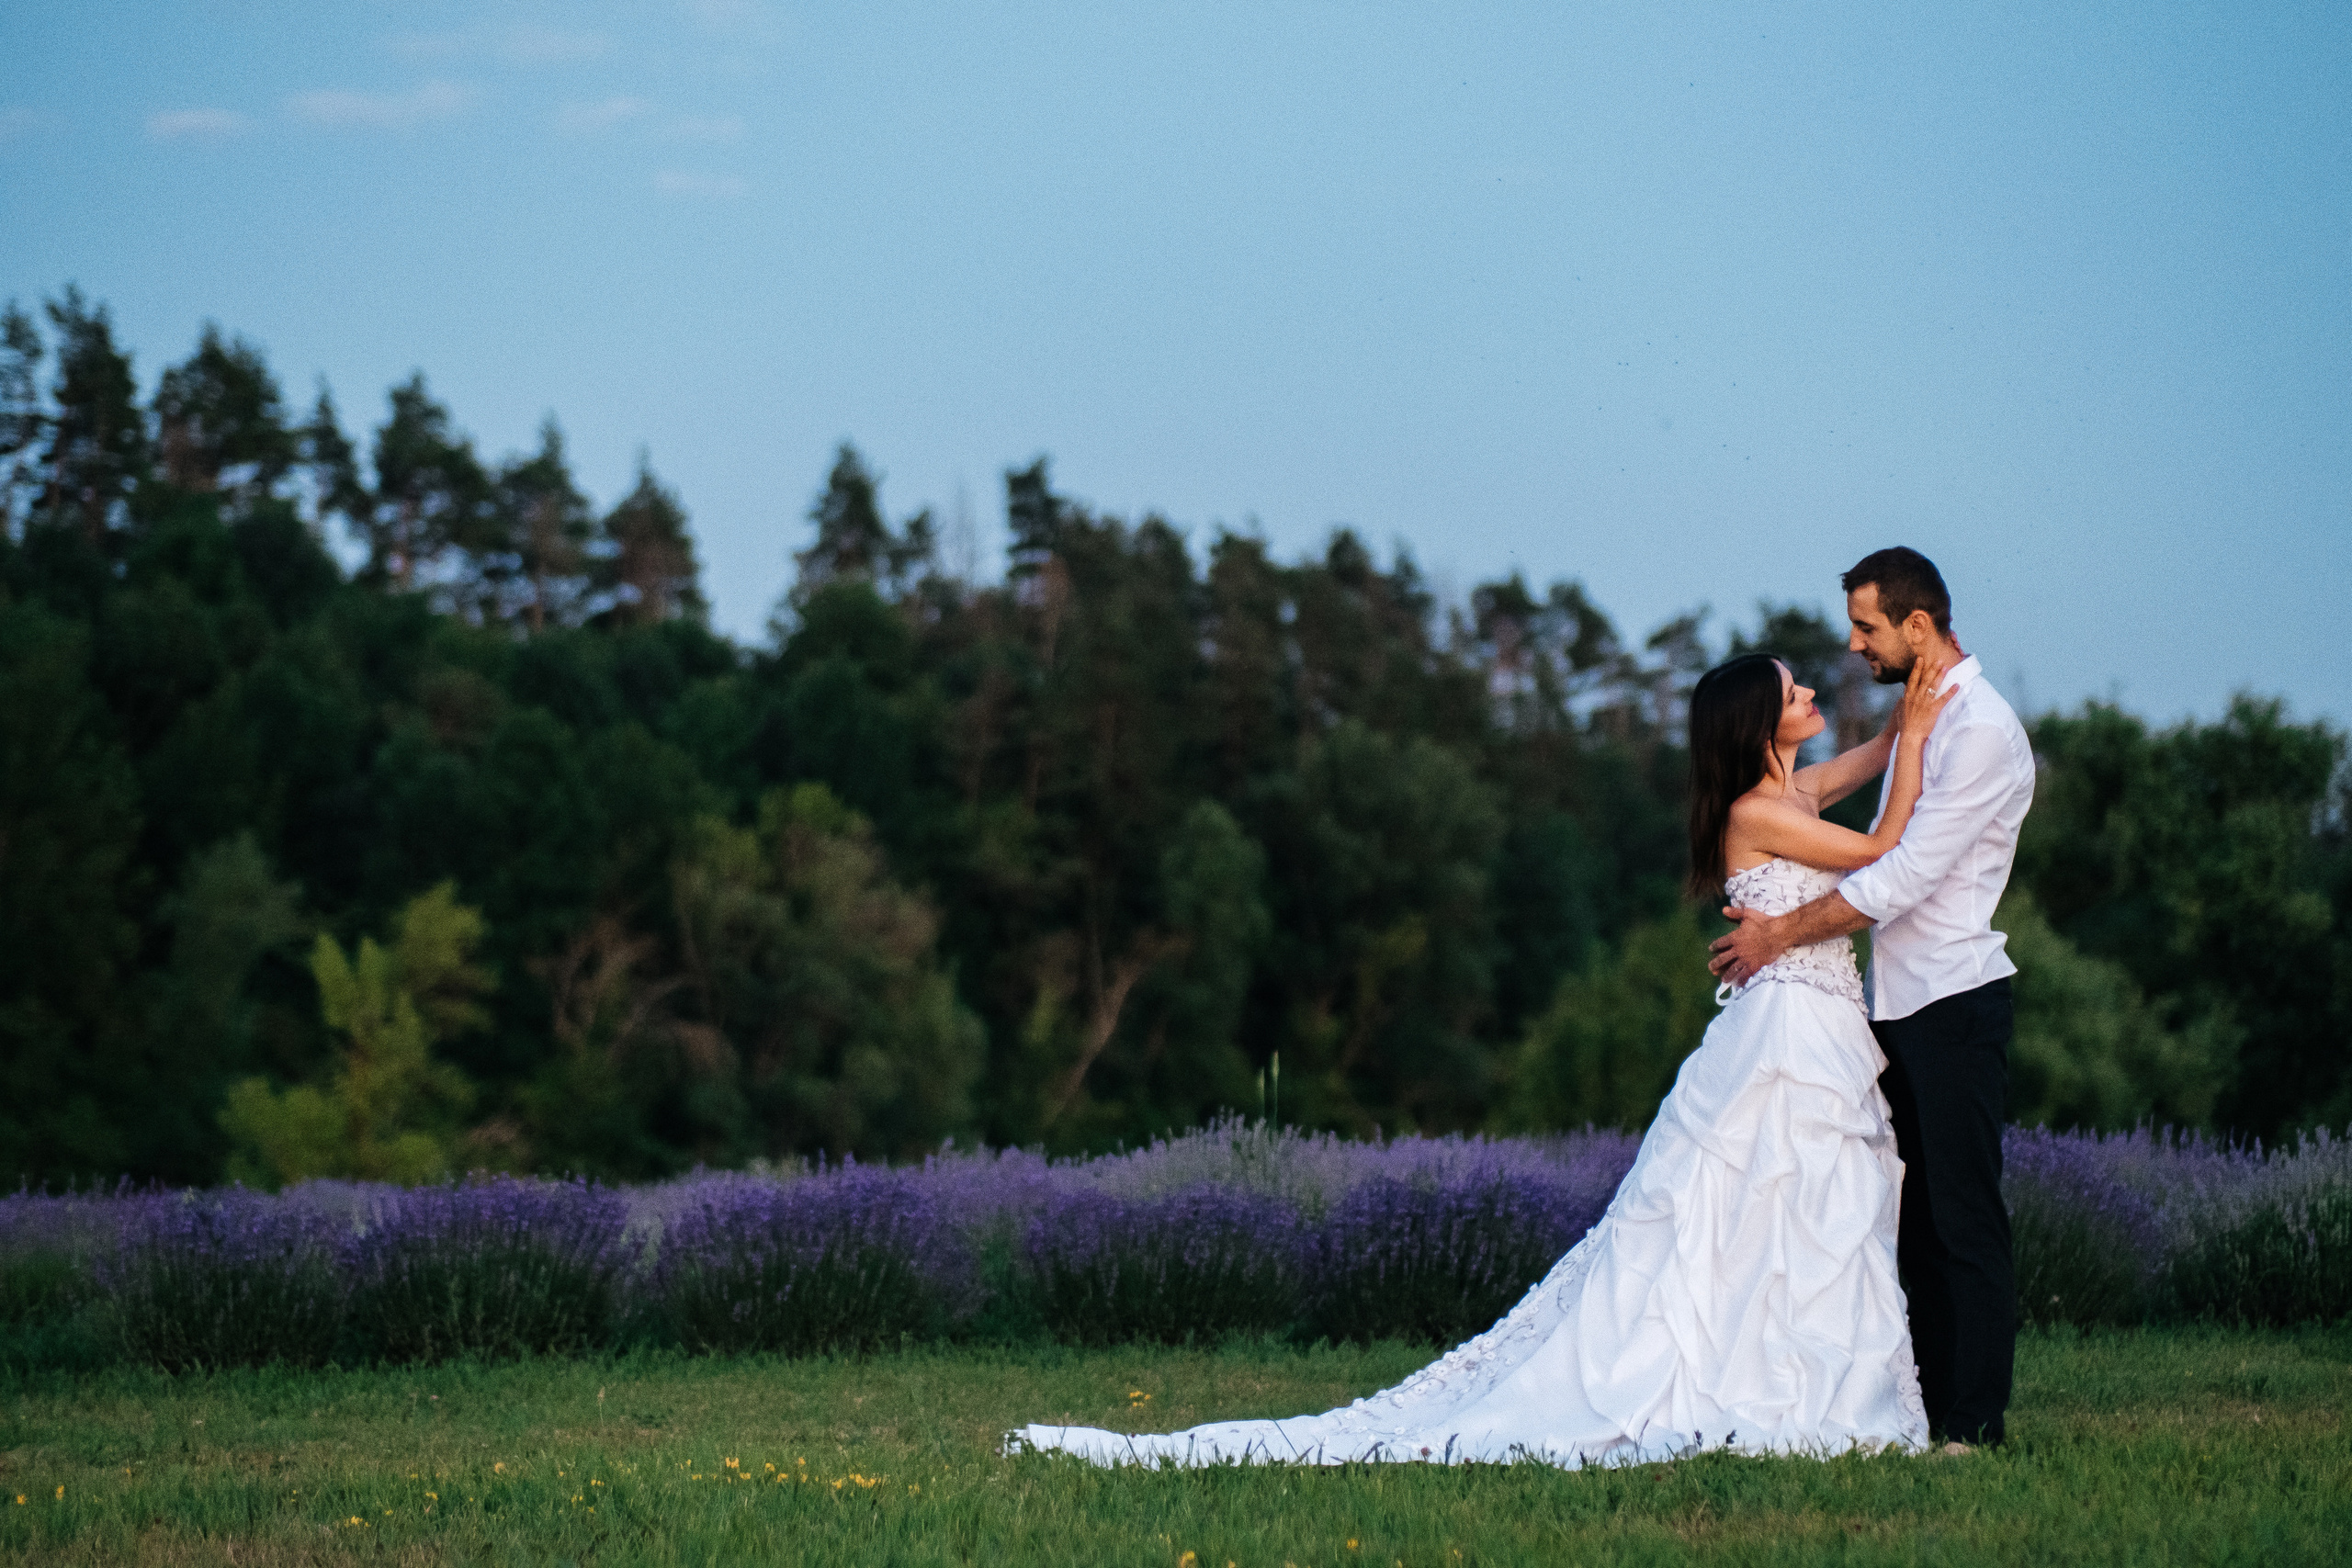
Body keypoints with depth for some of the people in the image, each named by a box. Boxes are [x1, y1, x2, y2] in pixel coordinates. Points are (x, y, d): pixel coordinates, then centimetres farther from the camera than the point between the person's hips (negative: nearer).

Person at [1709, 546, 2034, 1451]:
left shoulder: (1984, 731, -15)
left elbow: (1905, 874, -19)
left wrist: (1784, 933, -13)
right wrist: (1777, 915, 11)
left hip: (1954, 1003, -9)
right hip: (1903, 1001, 9)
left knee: (1964, 1218, -6)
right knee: (1918, 1217, 9)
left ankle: (1975, 1423, -4)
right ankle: (1930, 1408, 13)